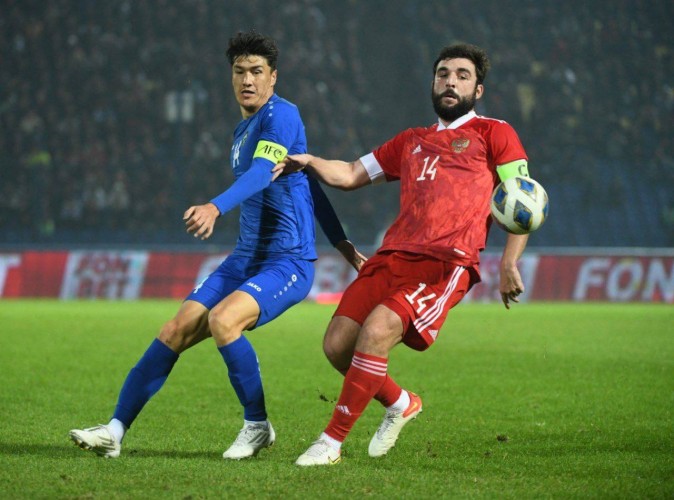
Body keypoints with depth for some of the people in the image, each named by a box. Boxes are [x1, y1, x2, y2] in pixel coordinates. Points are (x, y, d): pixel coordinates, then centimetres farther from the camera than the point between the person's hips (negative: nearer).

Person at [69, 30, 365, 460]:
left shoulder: (281, 115, -11)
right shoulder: (243, 131, 18)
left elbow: (263, 173, -30)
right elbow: (310, 184, 24)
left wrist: (217, 208, -48)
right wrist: (344, 246, 26)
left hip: (288, 263, -9)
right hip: (246, 260, 9)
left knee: (222, 319, -31)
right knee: (176, 331, -5)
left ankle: (258, 427, -12)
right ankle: (115, 431, -3)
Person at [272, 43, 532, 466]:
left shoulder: (493, 134, 12)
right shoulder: (413, 141, 29)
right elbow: (350, 174, 33)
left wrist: (509, 263, -9)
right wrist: (308, 162, 12)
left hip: (447, 263, -6)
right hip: (393, 256, 6)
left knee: (376, 331, -26)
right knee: (338, 344, -6)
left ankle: (332, 442, -17)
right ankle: (401, 404, 22)